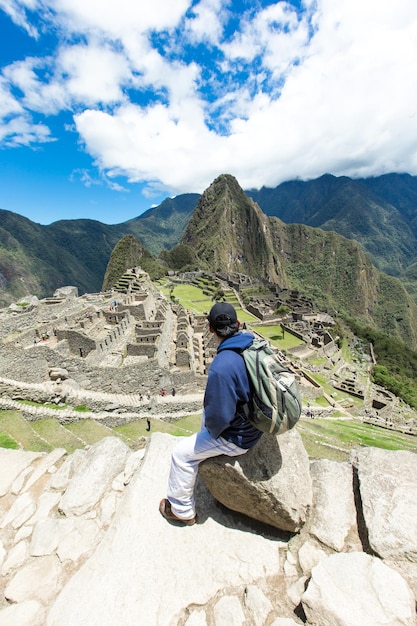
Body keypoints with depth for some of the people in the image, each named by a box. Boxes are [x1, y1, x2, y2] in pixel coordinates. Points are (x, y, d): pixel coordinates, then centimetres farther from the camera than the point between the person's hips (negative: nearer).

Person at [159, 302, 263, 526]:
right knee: (207, 411, 30)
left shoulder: (221, 367, -36)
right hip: (257, 421, 8)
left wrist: (213, 430, -5)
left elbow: (220, 416, -29)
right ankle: (205, 461, 53)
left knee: (181, 453, 8)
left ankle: (182, 510, 32)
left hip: (238, 436, -8)